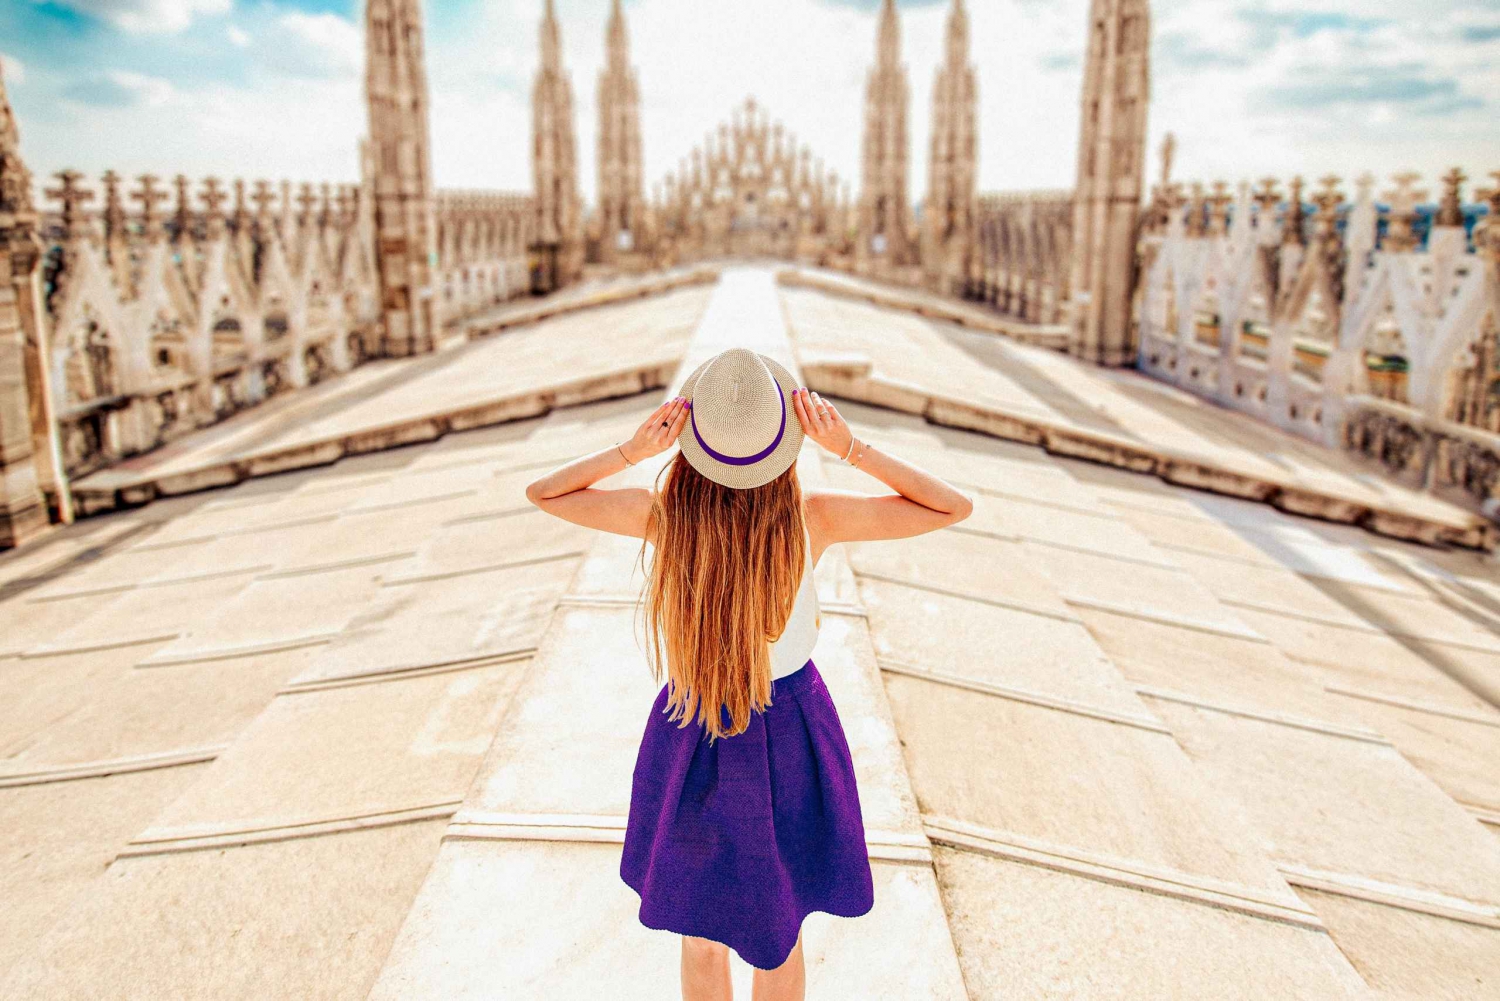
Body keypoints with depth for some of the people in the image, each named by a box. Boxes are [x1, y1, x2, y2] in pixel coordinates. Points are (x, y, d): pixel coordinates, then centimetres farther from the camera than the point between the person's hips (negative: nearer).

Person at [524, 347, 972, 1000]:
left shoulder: (661, 515, -22)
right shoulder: (815, 518, -23)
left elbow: (541, 491, -7)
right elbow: (956, 507, -12)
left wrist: (633, 449, -20)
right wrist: (851, 448, -21)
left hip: (690, 743, 0)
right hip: (791, 735, 0)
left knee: (702, 937, 25)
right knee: (780, 934, 26)